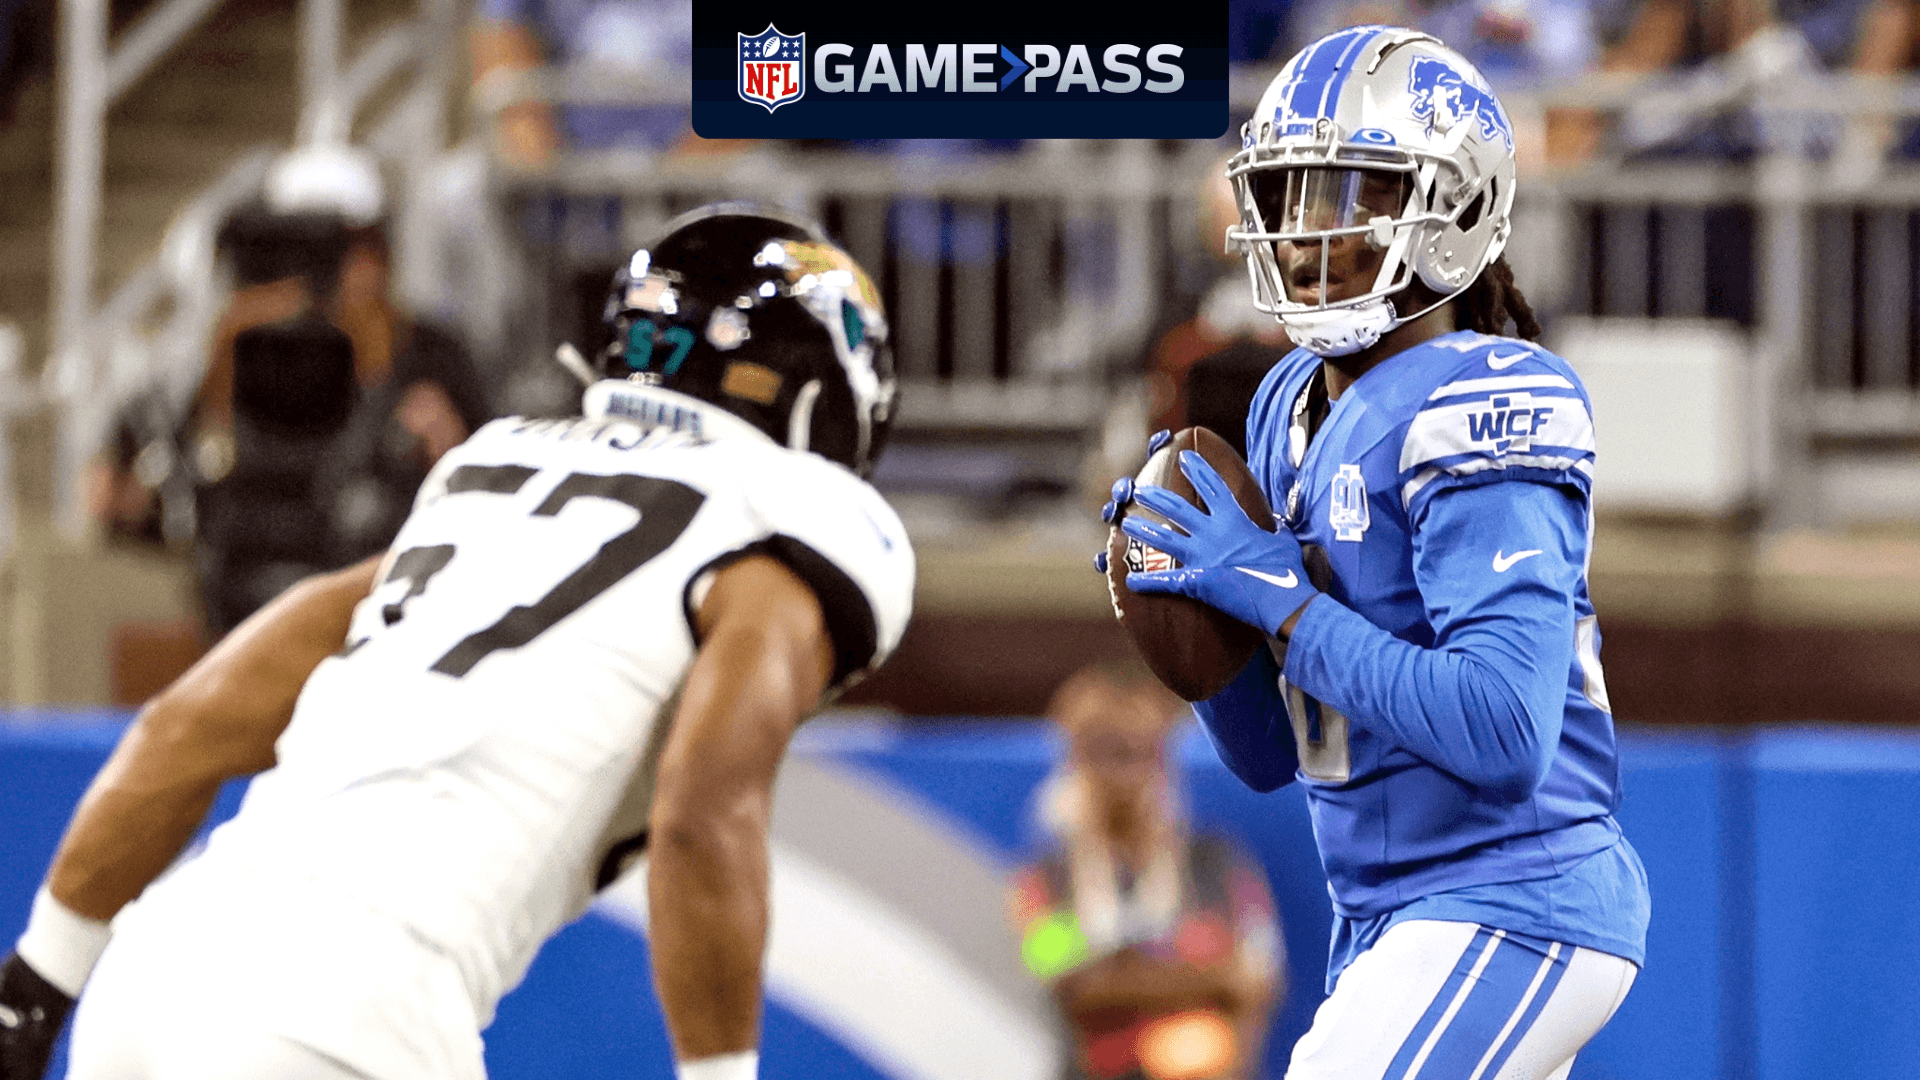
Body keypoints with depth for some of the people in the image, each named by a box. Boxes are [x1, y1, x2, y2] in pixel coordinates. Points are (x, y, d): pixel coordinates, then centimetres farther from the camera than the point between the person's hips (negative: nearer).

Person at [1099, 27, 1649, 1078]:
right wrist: (1192, 599, -2)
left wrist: (1282, 600, -20)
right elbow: (1271, 752, 16)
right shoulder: (1292, 411, 11)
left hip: (1507, 916, -10)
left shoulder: (1477, 410, -15)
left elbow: (1505, 732, -26)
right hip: (1389, 914, 10)